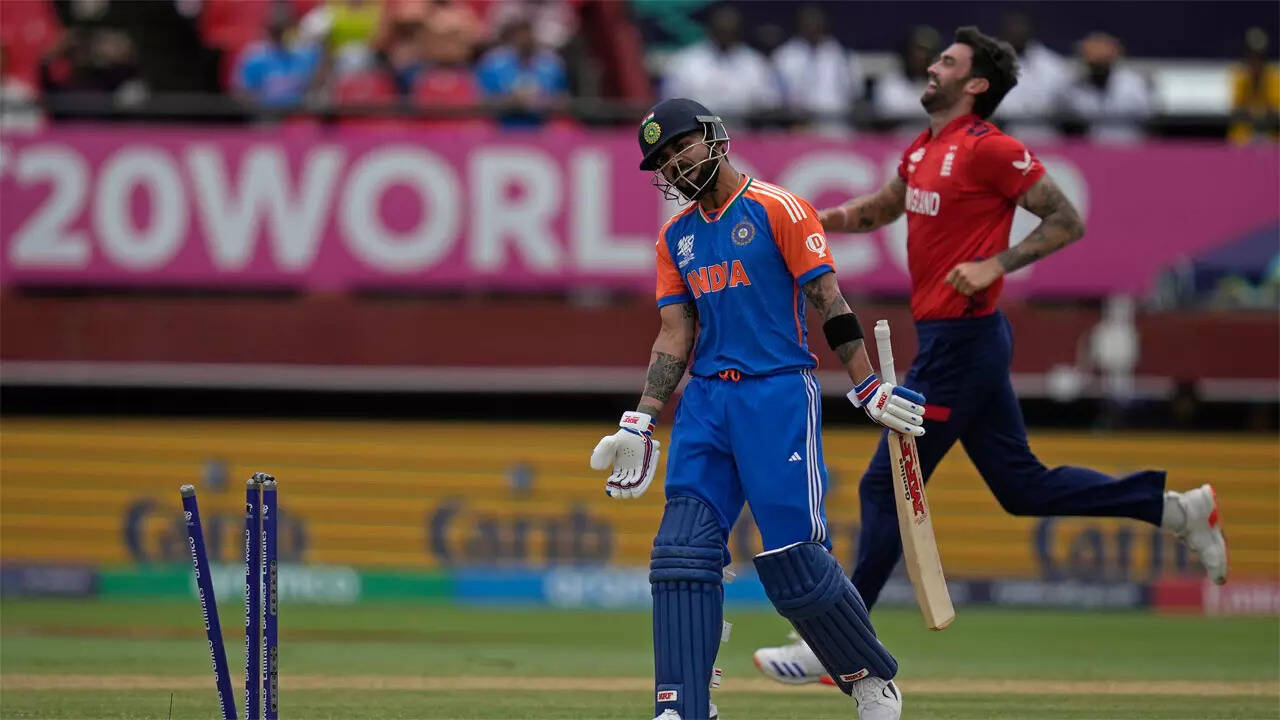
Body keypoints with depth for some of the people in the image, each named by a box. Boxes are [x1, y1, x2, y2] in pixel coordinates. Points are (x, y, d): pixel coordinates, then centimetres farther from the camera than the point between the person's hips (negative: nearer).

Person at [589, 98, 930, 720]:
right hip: (706, 401, 6)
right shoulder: (676, 236, 16)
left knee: (793, 563, -9)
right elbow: (675, 337, 15)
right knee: (682, 552, -7)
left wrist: (868, 389, -12)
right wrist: (640, 426, 7)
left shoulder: (777, 210, -3)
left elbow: (829, 302, -6)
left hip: (779, 394, -6)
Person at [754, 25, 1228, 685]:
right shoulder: (922, 152, 14)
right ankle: (1177, 509, 18)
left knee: (886, 486, -5)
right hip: (951, 338, 10)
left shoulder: (988, 149, -13)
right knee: (1023, 486, 13)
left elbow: (1067, 222, -13)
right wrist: (817, 219, 16)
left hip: (961, 340, -10)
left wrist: (996, 264, -21)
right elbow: (880, 209, 31)